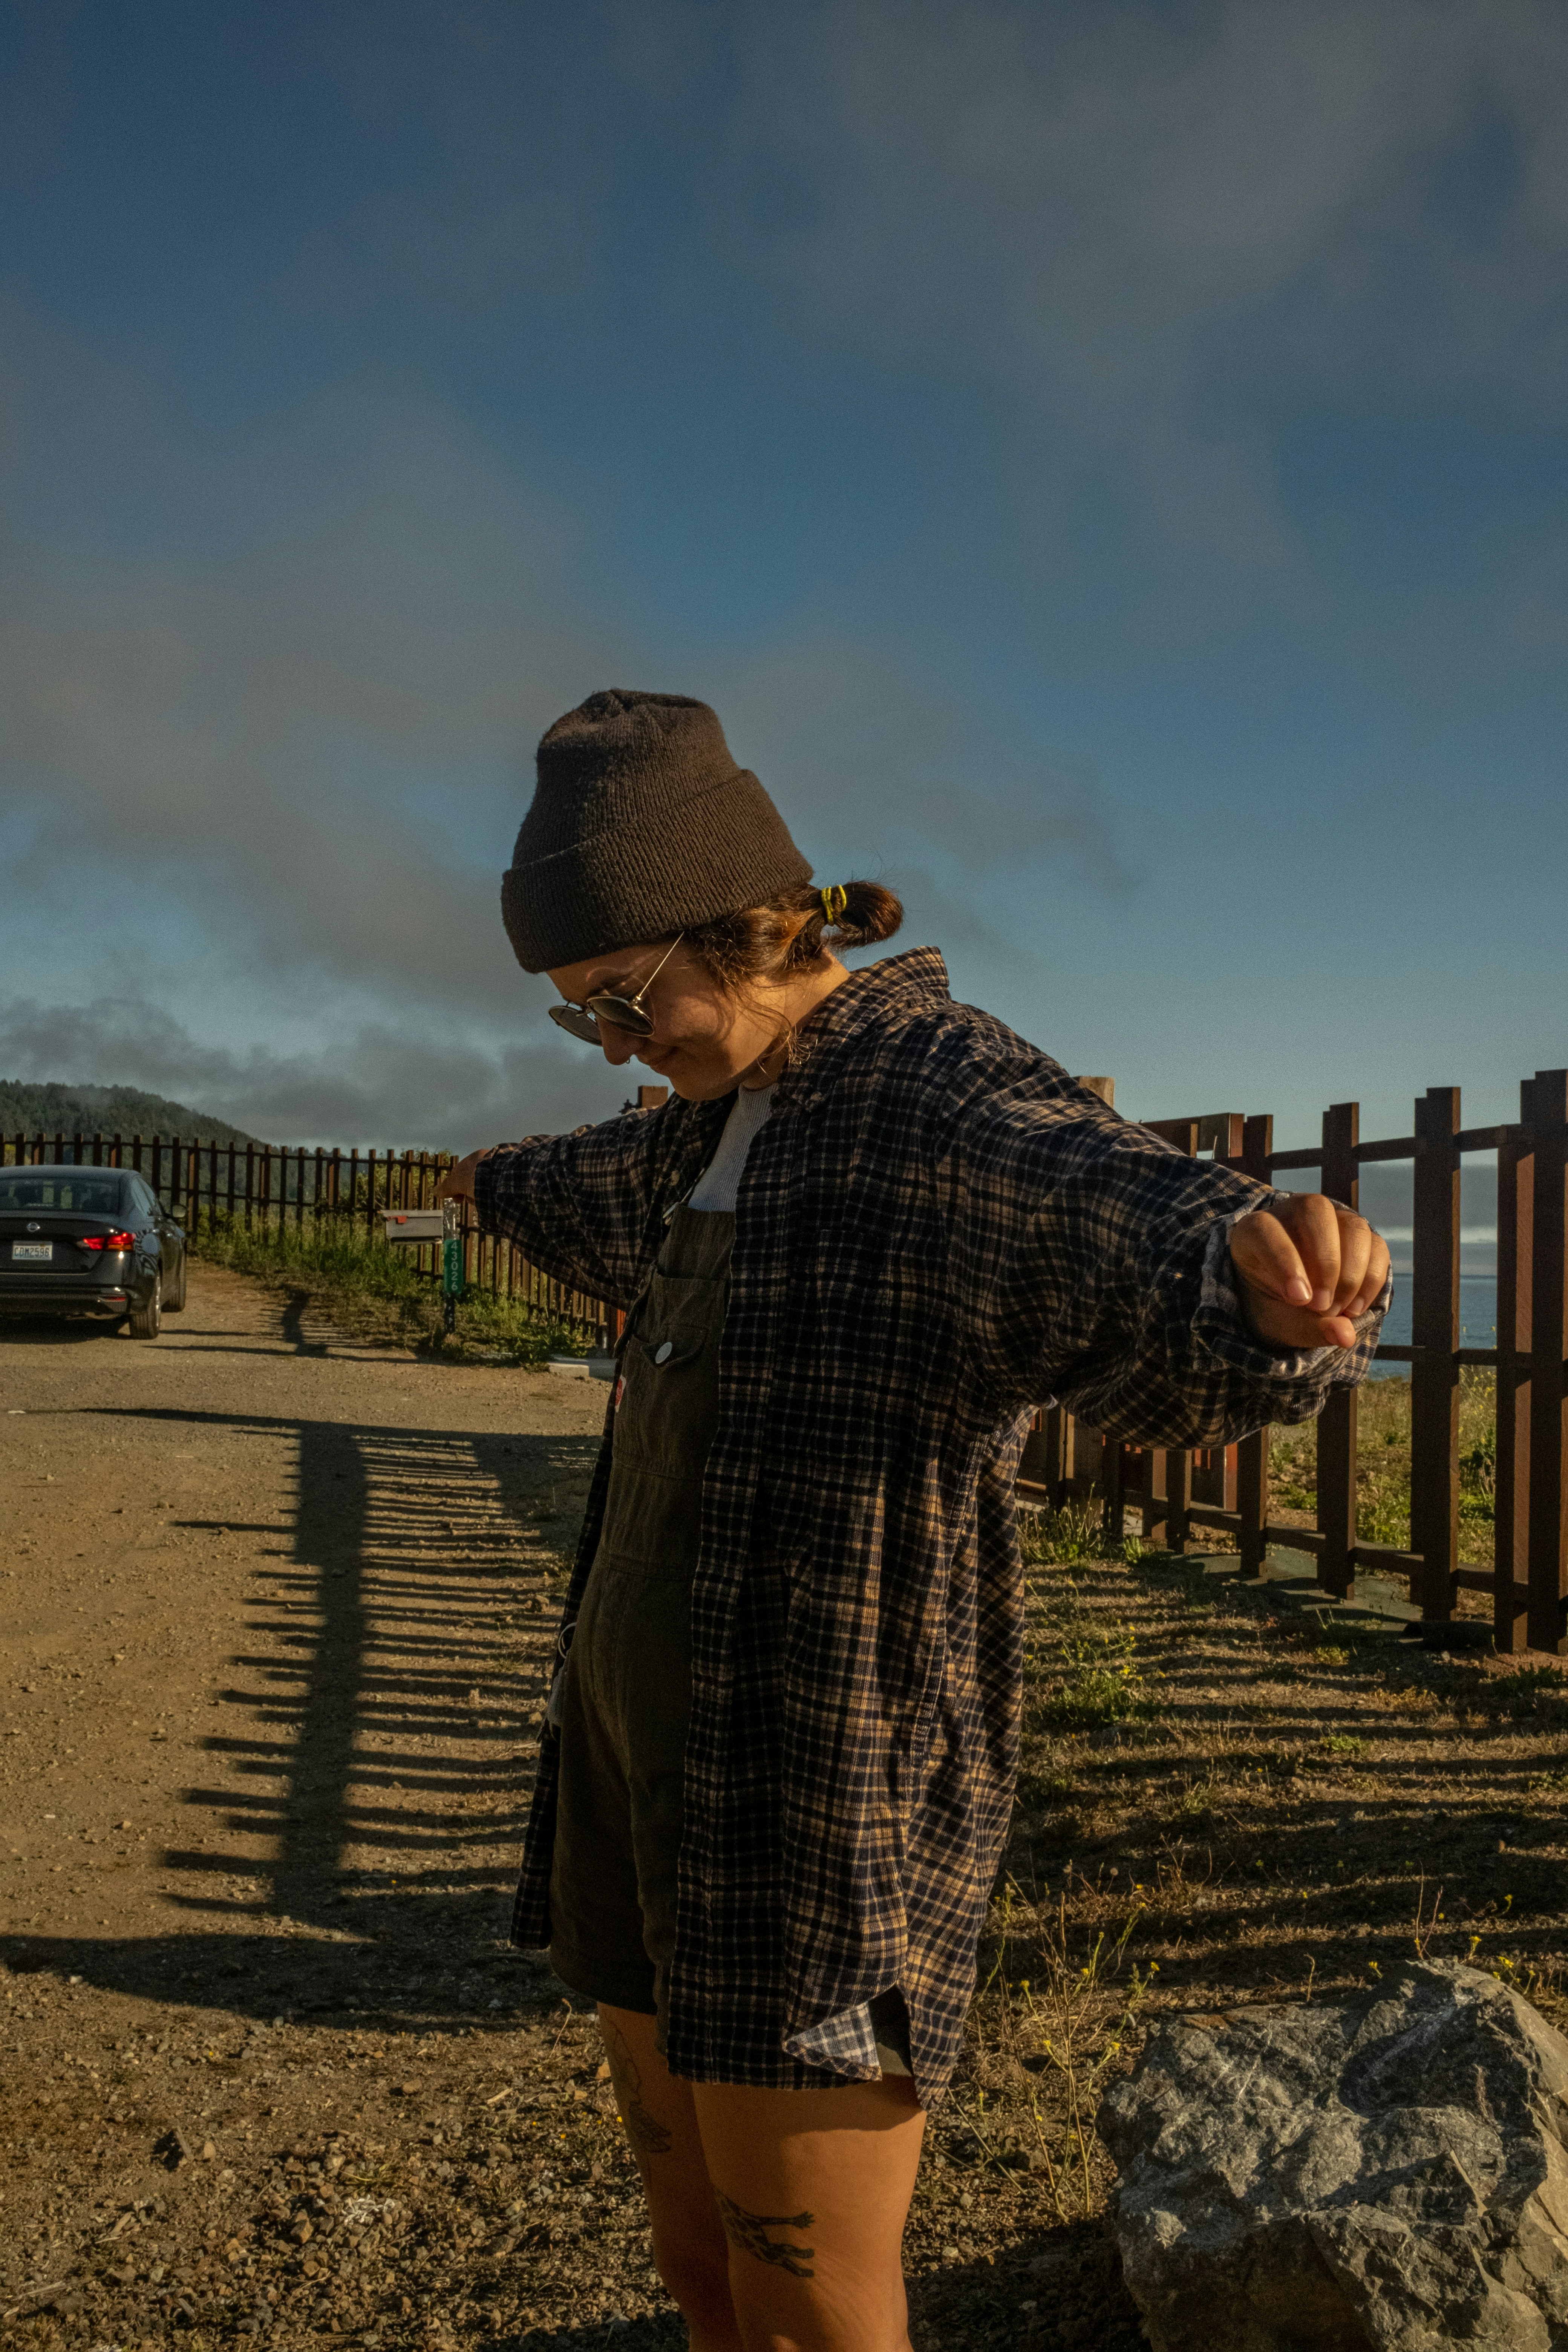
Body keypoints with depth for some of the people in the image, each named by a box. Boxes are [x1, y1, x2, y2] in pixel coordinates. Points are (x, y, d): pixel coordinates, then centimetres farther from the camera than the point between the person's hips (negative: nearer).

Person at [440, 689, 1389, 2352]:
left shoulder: (954, 1106, -15)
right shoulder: (741, 1113, 13)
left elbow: (1150, 1253, -35)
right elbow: (629, 1189, 37)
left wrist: (1273, 1265, -59)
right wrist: (509, 1186, 58)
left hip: (823, 1805, -9)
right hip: (654, 1768, 9)